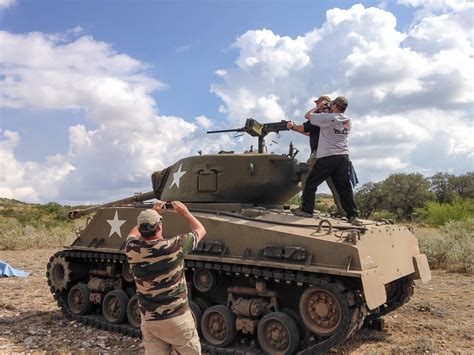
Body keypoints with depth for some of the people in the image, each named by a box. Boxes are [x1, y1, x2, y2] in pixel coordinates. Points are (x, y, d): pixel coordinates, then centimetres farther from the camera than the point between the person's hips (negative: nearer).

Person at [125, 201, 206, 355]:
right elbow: (200, 230, 1)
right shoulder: (174, 246, -18)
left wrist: (151, 213, 21)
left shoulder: (132, 249, -8)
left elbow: (133, 233, 19)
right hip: (177, 318, -3)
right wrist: (184, 212, 13)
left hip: (149, 320, 4)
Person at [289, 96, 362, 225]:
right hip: (344, 157, 6)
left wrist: (318, 107, 17)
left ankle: (306, 210, 11)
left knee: (311, 182, 7)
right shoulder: (348, 121, 11)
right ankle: (352, 216, 5)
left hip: (327, 157, -6)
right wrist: (328, 111, 26)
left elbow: (307, 115, 3)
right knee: (345, 187, 7)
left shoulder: (327, 118, -9)